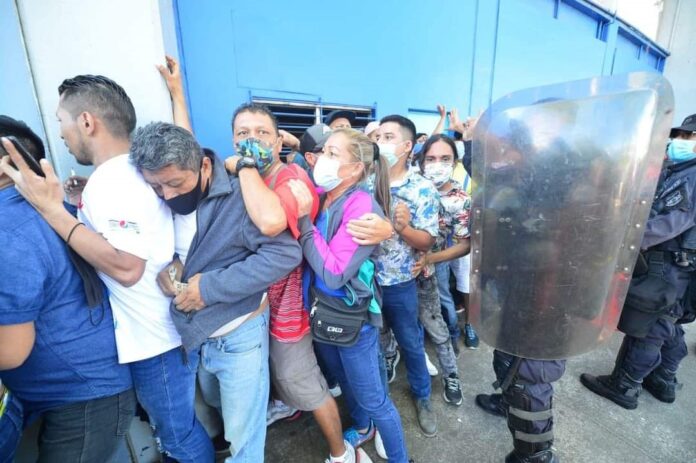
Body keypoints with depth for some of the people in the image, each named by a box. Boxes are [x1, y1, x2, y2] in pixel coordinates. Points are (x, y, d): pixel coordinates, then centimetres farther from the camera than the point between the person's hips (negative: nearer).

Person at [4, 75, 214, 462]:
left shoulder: (112, 181, -24)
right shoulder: (131, 168, 7)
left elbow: (126, 266, -32)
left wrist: (53, 210, -26)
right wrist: (87, 203, 8)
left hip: (155, 339, -9)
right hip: (160, 329, 9)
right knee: (174, 424, 31)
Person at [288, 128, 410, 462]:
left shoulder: (363, 207, -24)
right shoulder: (318, 196, -4)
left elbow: (334, 273, -29)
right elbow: (304, 254, -1)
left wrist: (303, 219, -28)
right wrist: (300, 212, -14)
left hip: (352, 318, -7)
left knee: (372, 398, 13)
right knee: (344, 380, 29)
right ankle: (362, 426, 58)